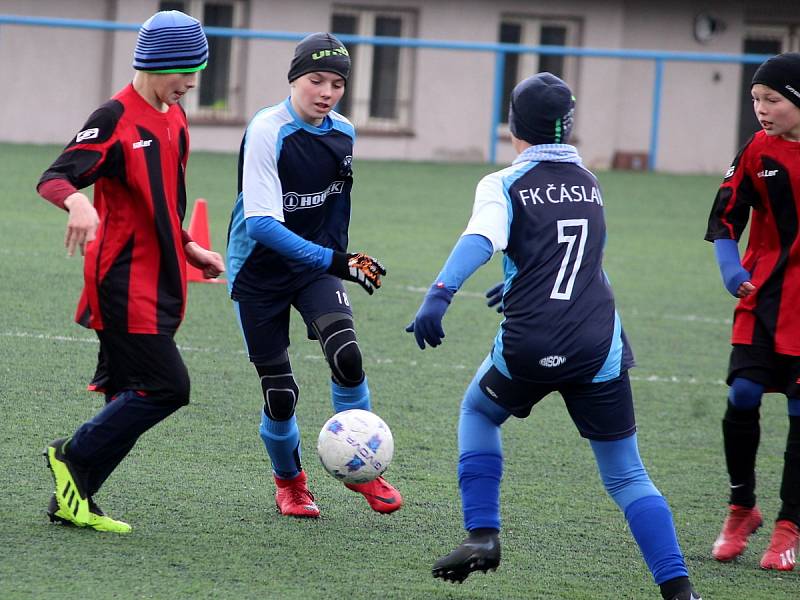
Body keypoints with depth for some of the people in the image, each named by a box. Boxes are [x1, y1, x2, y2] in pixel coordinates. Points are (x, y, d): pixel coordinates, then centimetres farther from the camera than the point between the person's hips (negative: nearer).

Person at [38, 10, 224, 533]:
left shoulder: (174, 118, 14)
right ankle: (73, 458, 1)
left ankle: (72, 502, 13)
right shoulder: (116, 120, -13)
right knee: (167, 387, -14)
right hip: (125, 281, -9)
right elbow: (54, 178, -21)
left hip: (159, 281, 9)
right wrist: (77, 201, -42)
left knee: (130, 399, 7)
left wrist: (190, 250, 22)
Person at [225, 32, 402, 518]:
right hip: (260, 273, -4)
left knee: (347, 354, -22)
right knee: (279, 394, -3)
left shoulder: (343, 134, -1)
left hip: (317, 264, 4)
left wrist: (340, 257, 24)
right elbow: (262, 223, -28)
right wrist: (333, 260, -34)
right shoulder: (267, 131, -20)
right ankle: (289, 481, 25)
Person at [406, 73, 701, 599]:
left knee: (477, 412, 29)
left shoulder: (504, 186, 2)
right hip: (600, 348, 2)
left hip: (530, 346, -2)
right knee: (627, 477, 9)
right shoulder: (591, 184, 17)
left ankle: (482, 535, 16)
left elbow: (479, 240, -18)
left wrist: (439, 295, -33)